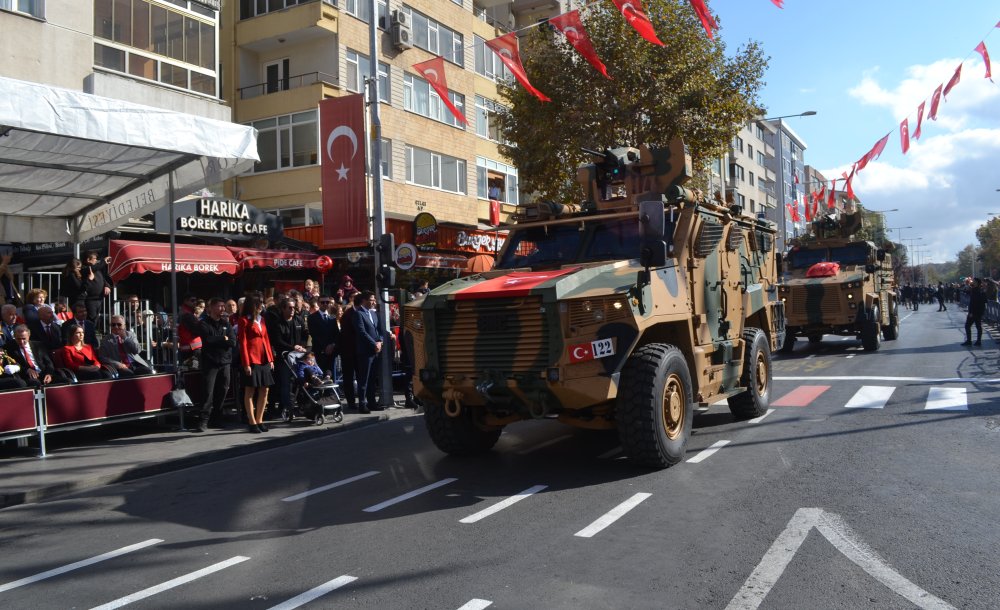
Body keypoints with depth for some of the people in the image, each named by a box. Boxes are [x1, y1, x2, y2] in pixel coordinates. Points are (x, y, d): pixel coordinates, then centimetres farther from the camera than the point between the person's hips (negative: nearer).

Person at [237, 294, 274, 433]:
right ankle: (252, 422, 3)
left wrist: (271, 359, 10)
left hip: (264, 359, 7)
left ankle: (259, 421, 15)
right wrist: (246, 363, -14)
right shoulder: (244, 320, -4)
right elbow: (243, 343, -8)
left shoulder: (261, 319, 16)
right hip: (252, 360, -7)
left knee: (264, 391, 7)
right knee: (250, 391, -1)